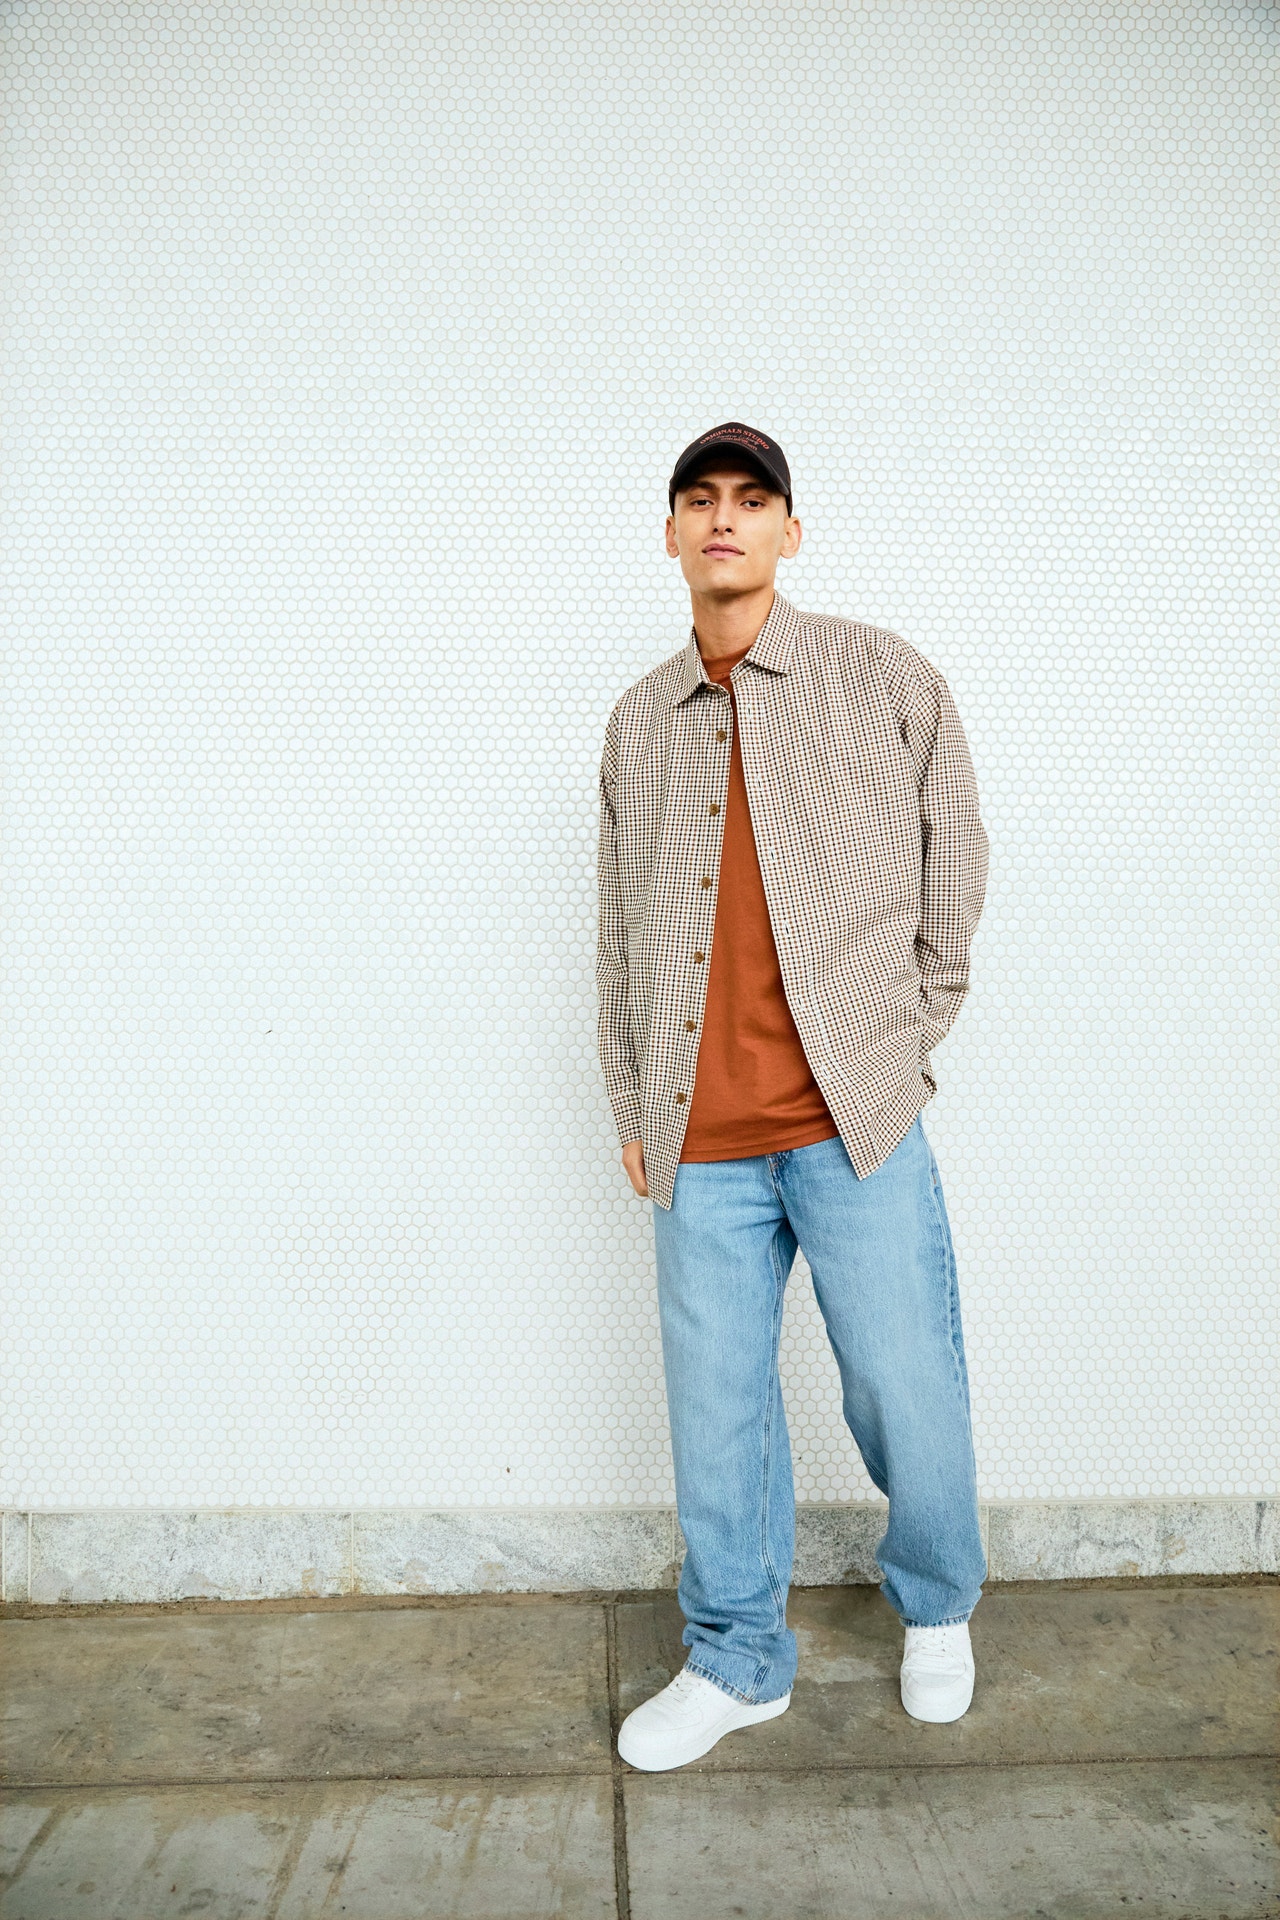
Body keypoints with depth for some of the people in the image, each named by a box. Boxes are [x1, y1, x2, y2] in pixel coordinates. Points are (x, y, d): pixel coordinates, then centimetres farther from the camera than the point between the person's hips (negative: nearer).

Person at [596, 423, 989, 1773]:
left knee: (907, 1394, 6)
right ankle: (737, 1660, 31)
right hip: (700, 1140, 3)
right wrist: (631, 1102, 13)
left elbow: (953, 870, 8)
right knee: (716, 1409, 9)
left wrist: (898, 1050, 6)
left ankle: (937, 1606, 36)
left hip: (854, 1118, -2)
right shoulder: (638, 722, 13)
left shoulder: (884, 679, 3)